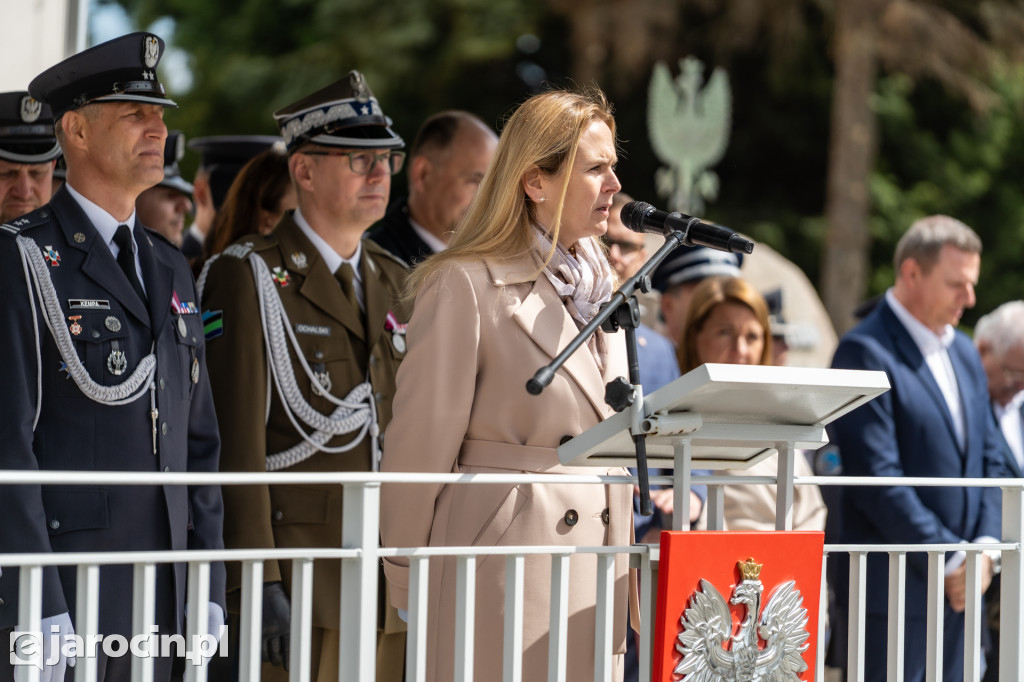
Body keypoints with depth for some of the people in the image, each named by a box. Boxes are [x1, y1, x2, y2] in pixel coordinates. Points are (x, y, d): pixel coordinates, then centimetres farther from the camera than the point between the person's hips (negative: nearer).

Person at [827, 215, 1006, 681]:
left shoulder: (963, 353, 16)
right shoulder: (866, 352, -11)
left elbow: (988, 461, 17)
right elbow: (876, 479, -17)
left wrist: (985, 547, 1)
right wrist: (950, 559, -14)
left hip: (958, 588, 8)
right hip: (892, 589, -7)